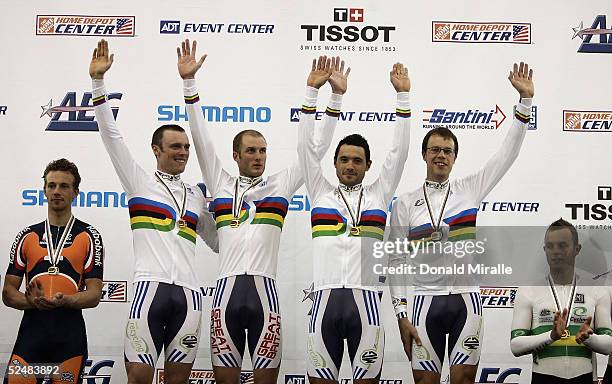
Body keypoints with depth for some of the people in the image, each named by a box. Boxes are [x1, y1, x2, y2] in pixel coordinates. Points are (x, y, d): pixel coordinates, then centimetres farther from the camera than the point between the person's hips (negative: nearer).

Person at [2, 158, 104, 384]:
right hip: (31, 331, 2)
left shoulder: (89, 236, 5)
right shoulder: (27, 236, 12)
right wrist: (33, 301, -13)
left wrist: (64, 301, -21)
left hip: (71, 336, -1)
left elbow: (94, 295, -1)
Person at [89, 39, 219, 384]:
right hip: (151, 288, -4)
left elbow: (217, 239, 33)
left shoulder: (196, 195, 22)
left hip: (189, 293, 4)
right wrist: (99, 81, -1)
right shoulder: (140, 183, 11)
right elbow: (111, 135, 4)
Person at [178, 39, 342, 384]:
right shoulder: (221, 184, 15)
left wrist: (335, 96, 6)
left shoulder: (281, 185, 14)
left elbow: (318, 147, 13)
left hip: (265, 290, 0)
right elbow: (201, 138, 10)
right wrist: (189, 82, 4)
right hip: (227, 290, 0)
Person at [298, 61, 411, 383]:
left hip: (365, 299, 0)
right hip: (325, 299, 0)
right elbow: (306, 147, 10)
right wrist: (311, 91, 6)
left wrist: (402, 96, 7)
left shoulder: (378, 195, 15)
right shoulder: (320, 193, 15)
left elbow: (398, 152, 11)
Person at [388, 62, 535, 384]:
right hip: (425, 301, 0)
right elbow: (396, 261, 4)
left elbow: (508, 153, 1)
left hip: (466, 299, 0)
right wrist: (401, 313, -3)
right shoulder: (404, 203, 5)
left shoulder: (470, 189, 6)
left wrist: (525, 99, -5)